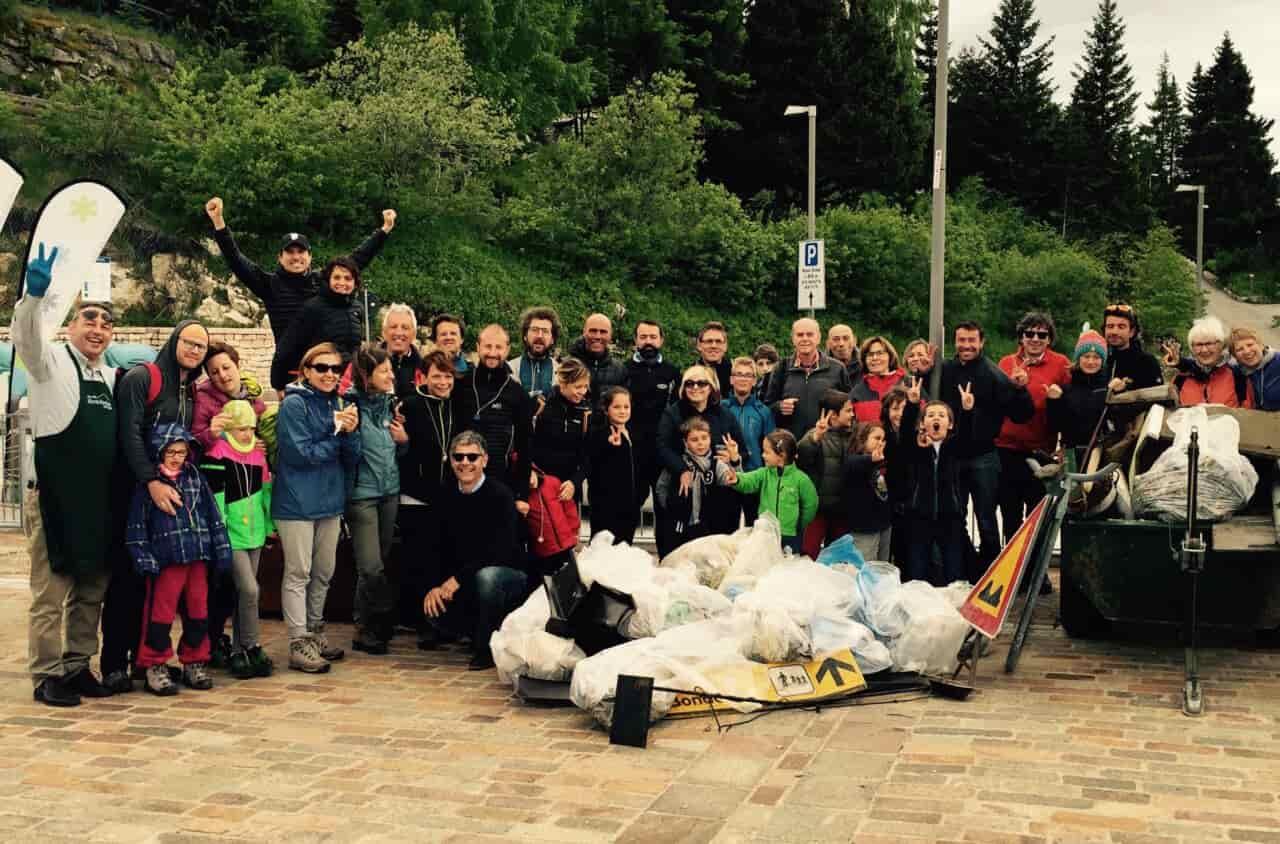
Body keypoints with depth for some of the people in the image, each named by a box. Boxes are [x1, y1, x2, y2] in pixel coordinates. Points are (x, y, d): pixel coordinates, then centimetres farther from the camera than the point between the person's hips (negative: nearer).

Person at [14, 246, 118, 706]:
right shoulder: (51, 361, -2)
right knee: (50, 591, -1)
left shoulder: (112, 377, 15)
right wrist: (34, 292, -42)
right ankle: (47, 676, 7)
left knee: (91, 589, 12)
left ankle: (77, 665, 23)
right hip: (53, 495, -6)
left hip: (98, 499, 6)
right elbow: (26, 337, -24)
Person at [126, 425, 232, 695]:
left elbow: (213, 516, 13)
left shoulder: (196, 478, 11)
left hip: (197, 557, 5)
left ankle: (194, 662, 22)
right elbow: (137, 524, -6)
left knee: (198, 611, 10)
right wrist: (145, 559, -12)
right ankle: (155, 666, 10)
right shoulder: (148, 484, -4)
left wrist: (221, 551, 9)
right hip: (165, 559, -5)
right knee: (161, 612, 0)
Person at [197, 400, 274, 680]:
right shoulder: (216, 455, -11)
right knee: (249, 589, -13)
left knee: (244, 593, 10)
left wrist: (271, 523, 18)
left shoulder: (258, 454, 11)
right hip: (231, 535, -7)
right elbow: (213, 498, -13)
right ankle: (252, 648, -1)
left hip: (254, 533, 7)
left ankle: (237, 652, 18)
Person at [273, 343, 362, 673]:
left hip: (329, 500, 7)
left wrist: (350, 432, -12)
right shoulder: (294, 404, -9)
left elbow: (352, 459, 8)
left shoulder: (337, 404, 11)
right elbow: (301, 453, -18)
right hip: (297, 502, -7)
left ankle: (314, 633, 27)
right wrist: (337, 433, -9)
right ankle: (299, 645, 2)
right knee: (298, 574, -2)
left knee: (324, 573, 14)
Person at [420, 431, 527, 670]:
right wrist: (435, 586, -14)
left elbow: (499, 552, -25)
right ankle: (478, 633, 11)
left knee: (487, 575, -37)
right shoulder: (446, 495, 1)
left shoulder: (500, 495, -17)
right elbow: (435, 546, 0)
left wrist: (458, 579, -26)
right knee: (434, 612, -18)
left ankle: (487, 647, -14)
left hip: (509, 576, -5)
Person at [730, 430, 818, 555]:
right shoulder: (764, 474, -2)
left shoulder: (800, 479, -9)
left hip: (790, 537, -3)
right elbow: (747, 481, -20)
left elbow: (810, 505, -1)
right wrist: (737, 479, -43)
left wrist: (798, 526, 6)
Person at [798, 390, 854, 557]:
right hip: (818, 506, -5)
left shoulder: (851, 436, 9)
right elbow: (801, 456, -24)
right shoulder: (816, 435, -6)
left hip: (842, 508, 5)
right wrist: (815, 437, -38)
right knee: (810, 554, -8)